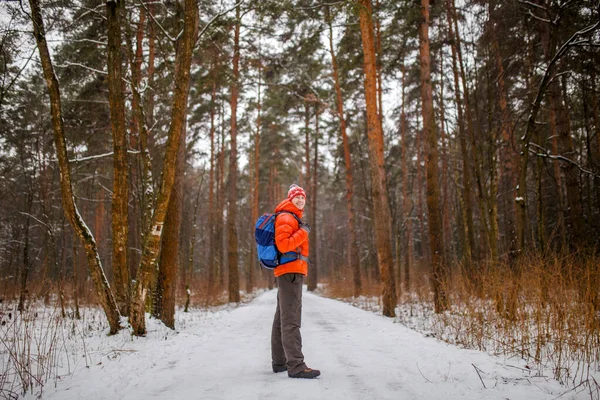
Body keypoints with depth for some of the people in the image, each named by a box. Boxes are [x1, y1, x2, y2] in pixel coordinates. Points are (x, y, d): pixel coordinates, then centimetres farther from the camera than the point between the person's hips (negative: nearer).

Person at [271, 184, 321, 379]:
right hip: (290, 271, -11)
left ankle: (279, 361, 23)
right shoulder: (285, 218, -9)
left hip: (290, 273, 11)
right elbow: (283, 245, -21)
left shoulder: (293, 218, 23)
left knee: (282, 318, 14)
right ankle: (296, 366, -18)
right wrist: (303, 232, -15)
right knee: (291, 319, -15)